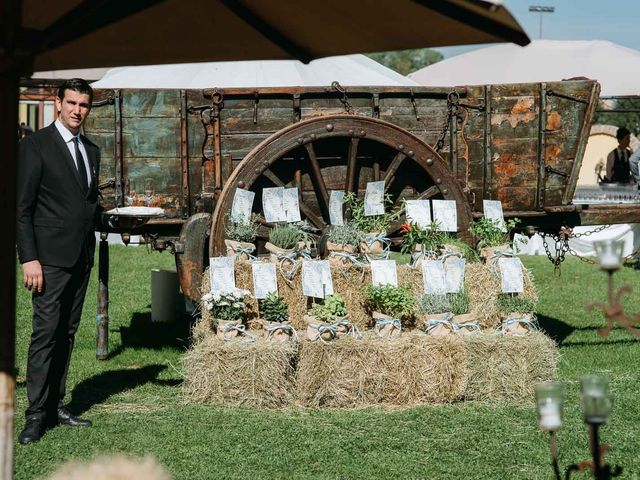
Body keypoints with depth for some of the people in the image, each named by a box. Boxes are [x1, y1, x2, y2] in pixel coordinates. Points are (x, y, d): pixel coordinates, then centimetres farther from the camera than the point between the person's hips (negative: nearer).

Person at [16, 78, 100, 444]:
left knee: (67, 333, 9)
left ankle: (56, 406, 15)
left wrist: (91, 245, 15)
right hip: (50, 257, -7)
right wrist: (29, 258, -16)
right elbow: (22, 206, -10)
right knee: (46, 332, -9)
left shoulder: (91, 150, 15)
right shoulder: (36, 145, -7)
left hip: (82, 257, 7)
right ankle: (36, 414, -7)